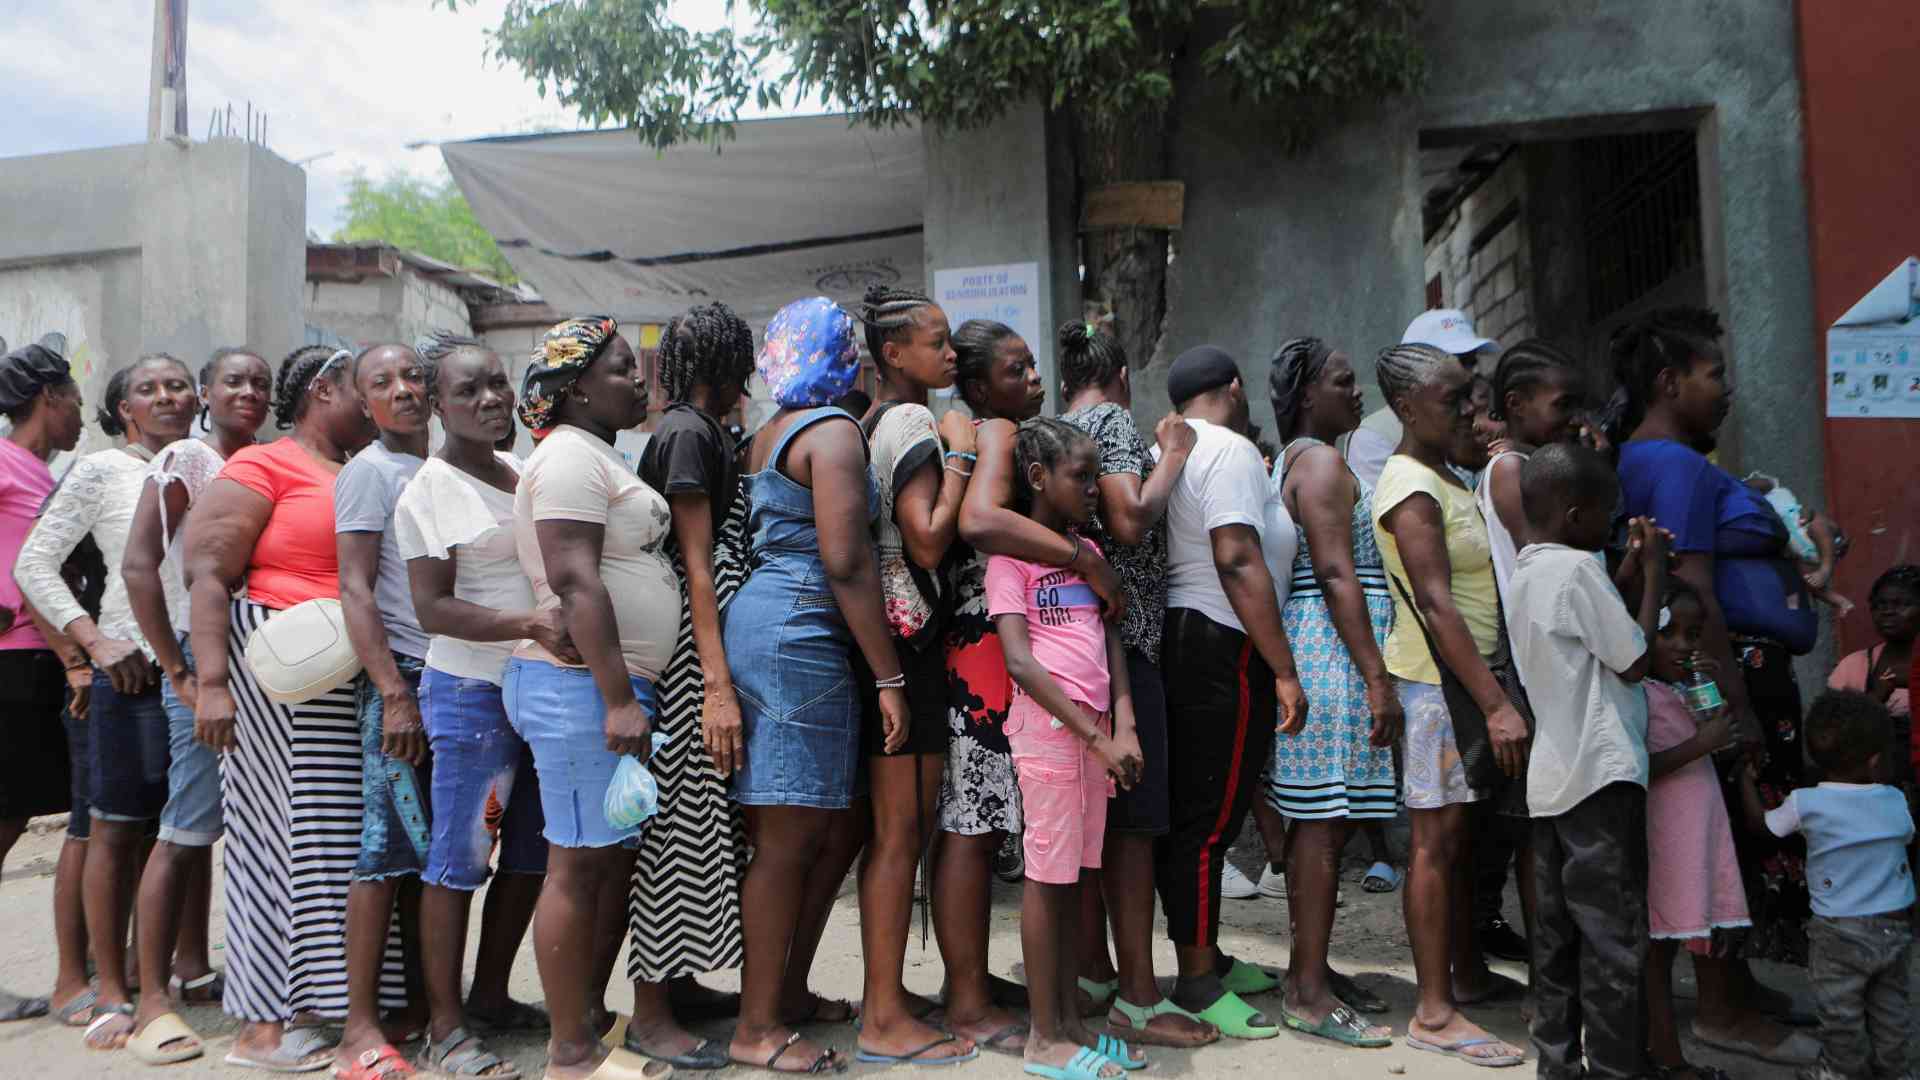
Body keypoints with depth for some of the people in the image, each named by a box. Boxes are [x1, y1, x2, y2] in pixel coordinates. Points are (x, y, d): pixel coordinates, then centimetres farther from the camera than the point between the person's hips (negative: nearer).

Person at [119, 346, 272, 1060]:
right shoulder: (185, 460, -7)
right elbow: (139, 566, -14)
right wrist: (178, 672, -15)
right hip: (206, 660, -6)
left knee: (203, 823, 15)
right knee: (186, 828, -5)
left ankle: (190, 967, 26)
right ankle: (152, 998, 2)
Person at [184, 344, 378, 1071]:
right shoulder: (264, 467, -4)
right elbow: (207, 576, -10)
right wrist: (211, 682, -18)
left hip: (357, 679, 7)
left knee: (343, 835, 8)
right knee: (285, 829, -2)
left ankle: (314, 1002, 20)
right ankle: (263, 1026, 8)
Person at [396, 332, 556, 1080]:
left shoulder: (524, 475, 12)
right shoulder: (430, 490, -9)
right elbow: (431, 609, -15)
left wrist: (565, 624, 7)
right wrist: (531, 624, -26)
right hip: (472, 693, -7)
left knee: (530, 856, 14)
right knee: (457, 862, 1)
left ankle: (490, 997, 29)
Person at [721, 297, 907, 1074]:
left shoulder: (770, 435, 19)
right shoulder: (833, 431, -9)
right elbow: (846, 563, -17)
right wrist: (889, 676, -15)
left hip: (759, 621, 10)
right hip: (796, 637, -10)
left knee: (835, 829, 16)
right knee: (789, 839, -2)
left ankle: (788, 990, 27)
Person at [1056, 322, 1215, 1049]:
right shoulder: (1115, 420, -6)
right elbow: (1130, 522, -19)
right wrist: (1173, 456, -5)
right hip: (1119, 632, -9)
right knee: (1134, 815, -6)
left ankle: (1092, 970, 21)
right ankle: (1138, 997, -3)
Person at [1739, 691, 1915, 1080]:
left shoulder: (1805, 804, -15)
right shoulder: (1895, 801, -7)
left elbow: (1759, 821, 2)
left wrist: (1747, 777, 16)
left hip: (1840, 931, -4)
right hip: (1896, 927, 4)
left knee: (1841, 1011, 12)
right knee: (1889, 1005, 20)